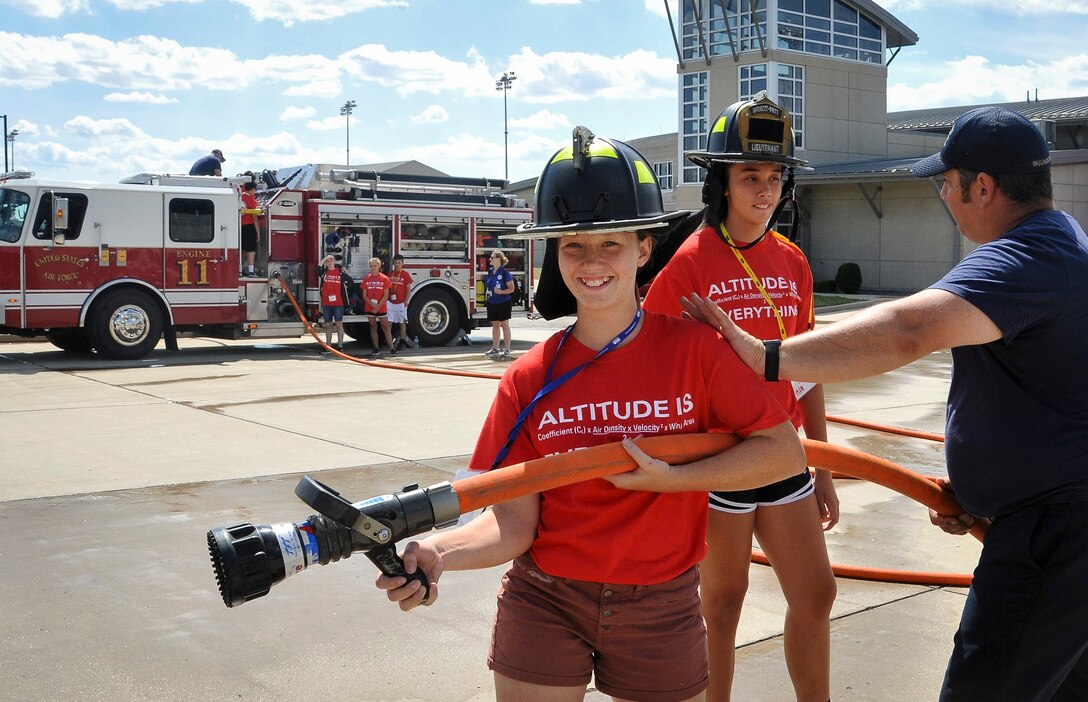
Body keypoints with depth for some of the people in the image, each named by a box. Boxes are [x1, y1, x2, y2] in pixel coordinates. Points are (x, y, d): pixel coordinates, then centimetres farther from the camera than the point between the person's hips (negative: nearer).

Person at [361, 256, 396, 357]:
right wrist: (372, 304, -12)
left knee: (385, 327, -4)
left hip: (381, 308, -3)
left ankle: (392, 348, -8)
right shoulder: (367, 278, 4)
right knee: (373, 327, 7)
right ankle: (376, 348, 14)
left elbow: (385, 296, -6)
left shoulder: (384, 279, -3)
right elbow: (364, 295, 2)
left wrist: (378, 306, -13)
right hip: (369, 308, 3)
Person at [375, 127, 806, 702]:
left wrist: (668, 478, -19)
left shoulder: (693, 348, -8)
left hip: (660, 610, 1)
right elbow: (513, 525, -11)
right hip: (544, 605, 0)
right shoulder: (529, 381, -7)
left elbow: (785, 451, -10)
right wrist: (436, 554, -30)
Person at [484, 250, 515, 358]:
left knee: (504, 325, 1)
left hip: (504, 303, -6)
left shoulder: (505, 273, -13)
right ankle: (495, 348, 21)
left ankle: (507, 349, 6)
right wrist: (486, 293, 8)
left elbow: (511, 289, -12)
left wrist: (501, 292, -25)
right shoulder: (490, 271, 7)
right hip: (492, 303, 6)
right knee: (495, 325, 13)